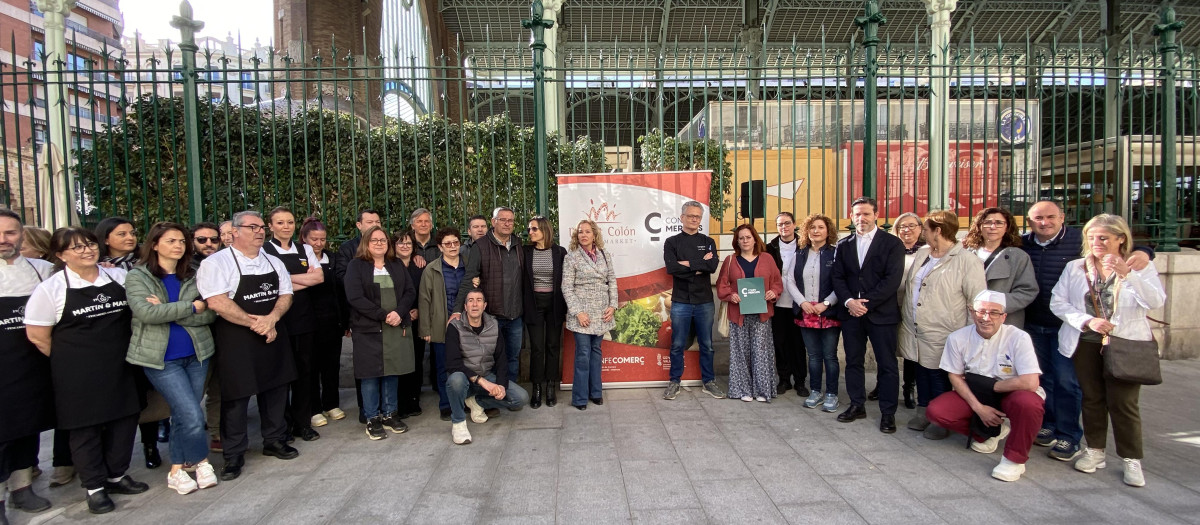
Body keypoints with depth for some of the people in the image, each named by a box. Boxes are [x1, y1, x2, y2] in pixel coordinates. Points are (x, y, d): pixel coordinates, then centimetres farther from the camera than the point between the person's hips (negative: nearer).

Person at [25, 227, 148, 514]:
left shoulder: (119, 277, 1)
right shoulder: (51, 288, -9)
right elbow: (37, 335, -5)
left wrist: (116, 352, 5)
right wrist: (72, 360, 0)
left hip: (119, 368, 4)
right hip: (78, 373, -4)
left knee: (124, 419, 12)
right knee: (85, 427, 7)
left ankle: (117, 475, 31)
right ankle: (95, 487, 22)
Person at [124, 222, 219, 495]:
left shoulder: (193, 276, 7)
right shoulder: (137, 276, -2)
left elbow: (210, 314, -5)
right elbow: (146, 313, -18)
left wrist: (168, 311, -16)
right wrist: (192, 306, -13)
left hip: (196, 354, 4)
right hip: (161, 359, -4)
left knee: (183, 416, 12)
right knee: (192, 416, -11)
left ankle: (177, 470, 29)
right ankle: (202, 462, 12)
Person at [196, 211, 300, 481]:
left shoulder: (274, 263, 11)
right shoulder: (217, 263, -8)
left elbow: (286, 295, 6)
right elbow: (216, 302, -18)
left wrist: (271, 319, -13)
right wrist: (255, 324, -16)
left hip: (273, 338, 5)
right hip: (236, 342, -5)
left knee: (275, 390, 13)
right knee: (236, 396, 2)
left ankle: (275, 440, 30)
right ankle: (233, 456, 15)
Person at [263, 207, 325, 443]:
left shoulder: (305, 250, 12)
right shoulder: (264, 251, -2)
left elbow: (319, 277, -1)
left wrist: (288, 278, -8)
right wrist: (305, 278, -8)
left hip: (304, 317, 4)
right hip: (279, 318, -4)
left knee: (304, 369, 7)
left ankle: (302, 422, 18)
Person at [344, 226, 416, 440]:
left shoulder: (397, 265, 13)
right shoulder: (356, 266, 0)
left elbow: (410, 292, 6)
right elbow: (355, 297, -12)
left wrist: (399, 313, -13)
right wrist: (383, 316, -16)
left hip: (397, 328, 4)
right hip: (369, 330, -4)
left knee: (392, 372, 8)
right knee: (371, 373, 1)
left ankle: (389, 414, 20)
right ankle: (372, 418, 12)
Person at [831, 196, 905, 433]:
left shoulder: (892, 243, -2)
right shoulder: (843, 245, 10)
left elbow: (893, 279, -10)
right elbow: (837, 277, 6)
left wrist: (867, 303, -15)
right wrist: (849, 301, -10)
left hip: (881, 313, -4)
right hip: (851, 313, 4)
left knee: (887, 364, 2)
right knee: (853, 361, 11)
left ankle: (888, 413, 11)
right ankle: (857, 405, 23)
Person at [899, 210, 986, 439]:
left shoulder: (967, 261, -13)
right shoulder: (922, 253, 8)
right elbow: (906, 287, 17)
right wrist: (904, 315, 15)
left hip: (941, 337, -6)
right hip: (915, 332, 6)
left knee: (938, 378, 5)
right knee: (921, 374, 16)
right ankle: (923, 411, 31)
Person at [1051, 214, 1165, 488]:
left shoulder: (1140, 267, 2)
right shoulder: (1075, 268, 6)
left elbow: (1156, 302, -14)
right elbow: (1057, 302, -2)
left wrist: (1128, 274, -26)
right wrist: (1087, 321, -15)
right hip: (1086, 344, 2)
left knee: (1123, 403, -4)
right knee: (1092, 399, 9)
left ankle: (1132, 460, 8)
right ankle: (1095, 450, 22)